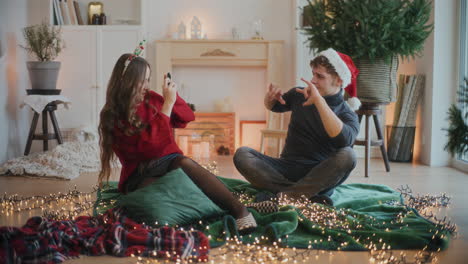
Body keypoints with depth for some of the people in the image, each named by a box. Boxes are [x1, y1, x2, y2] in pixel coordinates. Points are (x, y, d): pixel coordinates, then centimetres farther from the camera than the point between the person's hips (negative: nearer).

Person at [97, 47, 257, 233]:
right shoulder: (113, 117, -9)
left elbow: (187, 117, 17)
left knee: (184, 162, -32)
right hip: (142, 176, -4)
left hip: (169, 162, 4)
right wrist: (167, 104, -18)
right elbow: (153, 145, -20)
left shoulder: (150, 99, 6)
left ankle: (239, 209, -41)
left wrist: (173, 96, -2)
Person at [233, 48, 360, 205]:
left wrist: (319, 101, -32)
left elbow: (344, 140, -28)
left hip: (317, 176, -3)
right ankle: (308, 197, -32)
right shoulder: (299, 95, 10)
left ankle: (282, 196, -34)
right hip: (286, 168, 4)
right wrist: (270, 99, 4)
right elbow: (274, 107, 30)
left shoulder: (347, 114, -4)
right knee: (242, 154, -21)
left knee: (347, 155, -33)